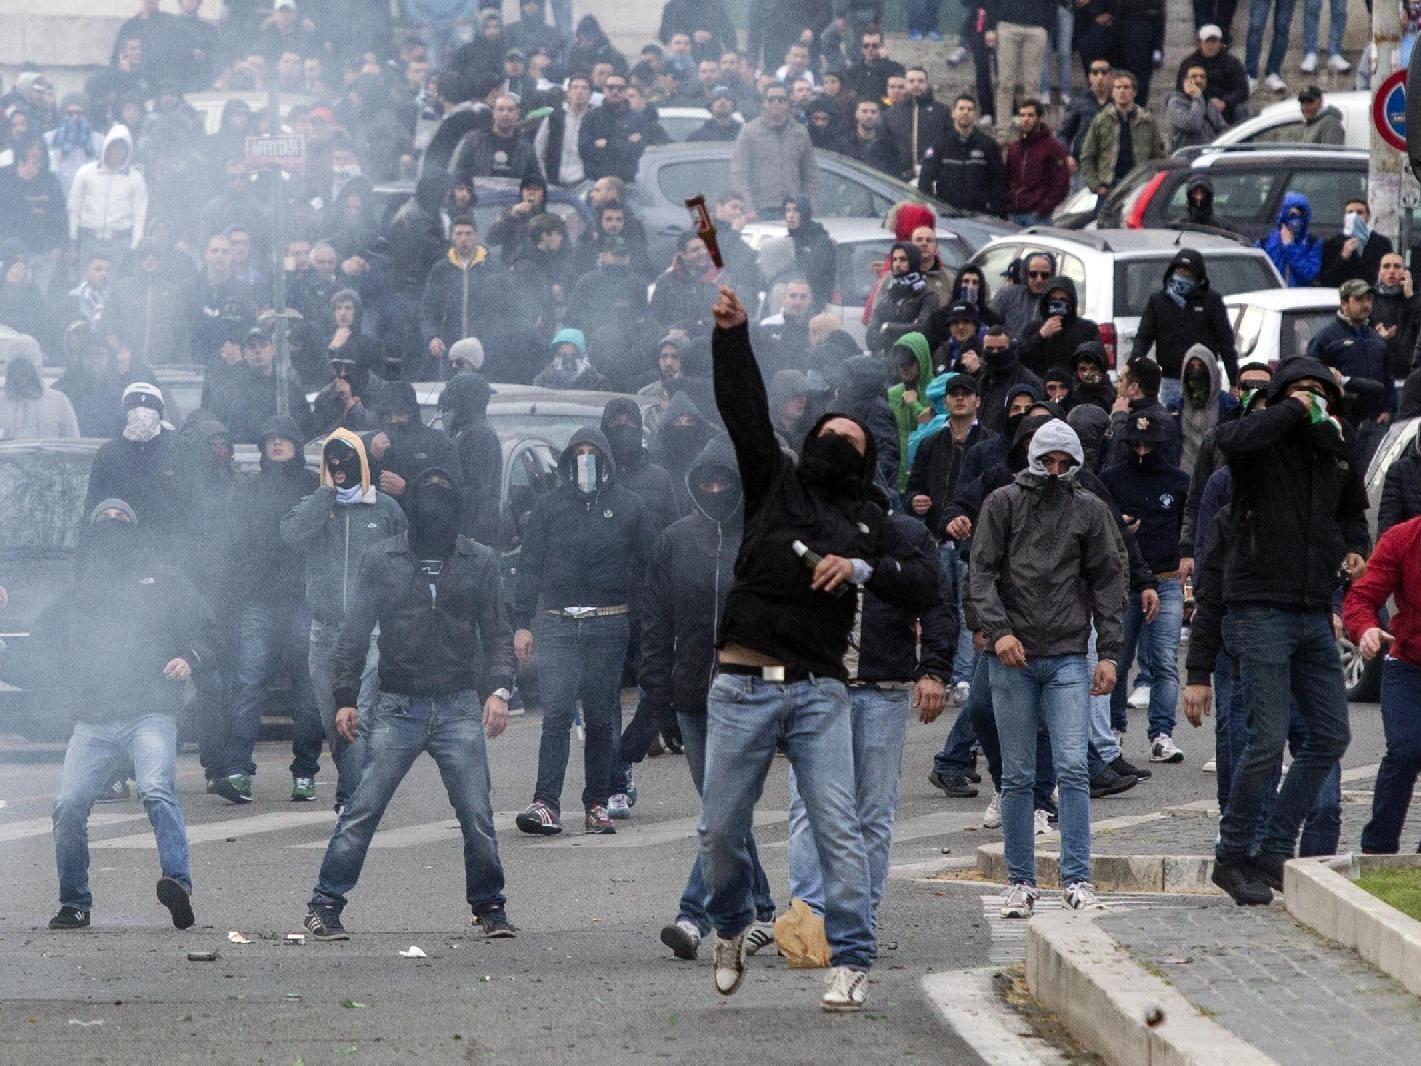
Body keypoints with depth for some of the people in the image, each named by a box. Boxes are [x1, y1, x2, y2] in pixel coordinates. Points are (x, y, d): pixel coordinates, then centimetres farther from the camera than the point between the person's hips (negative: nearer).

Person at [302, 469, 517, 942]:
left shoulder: (479, 561, 6)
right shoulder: (382, 559, 4)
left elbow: (497, 634, 9)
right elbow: (355, 632, 7)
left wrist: (498, 689, -6)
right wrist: (346, 698, 2)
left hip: (459, 707, 1)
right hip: (398, 707, -1)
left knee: (477, 814, -4)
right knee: (362, 810, -5)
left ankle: (489, 906, 12)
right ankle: (325, 906, 1)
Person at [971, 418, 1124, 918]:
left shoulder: (1090, 510, 9)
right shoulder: (1003, 504, 6)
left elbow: (1107, 582, 10)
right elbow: (982, 572, 1)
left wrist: (1108, 652, 2)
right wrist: (998, 629, -13)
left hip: (1069, 657, 0)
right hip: (1012, 658, 0)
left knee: (1073, 768, -9)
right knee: (1017, 777, 4)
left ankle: (1077, 878, -7)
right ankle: (1021, 881, 10)